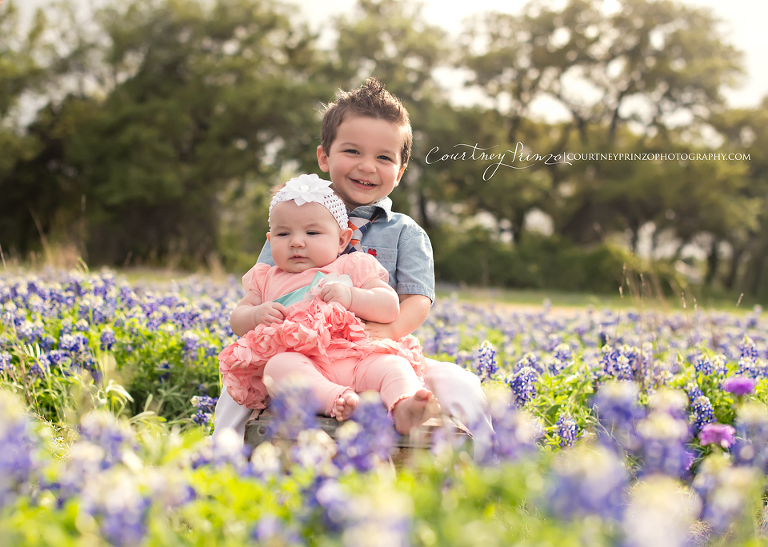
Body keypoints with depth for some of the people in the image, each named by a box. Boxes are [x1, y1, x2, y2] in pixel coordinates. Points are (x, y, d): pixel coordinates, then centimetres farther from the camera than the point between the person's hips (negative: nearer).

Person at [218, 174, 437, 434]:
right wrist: (257, 315, 2)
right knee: (279, 365, -34)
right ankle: (337, 400, -56)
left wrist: (350, 296, -6)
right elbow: (237, 321, 26)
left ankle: (404, 406, -57)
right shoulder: (266, 279, 28)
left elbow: (390, 307, 12)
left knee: (391, 363, -29)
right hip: (295, 358, 0)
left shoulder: (353, 268, 21)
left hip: (354, 358, 0)